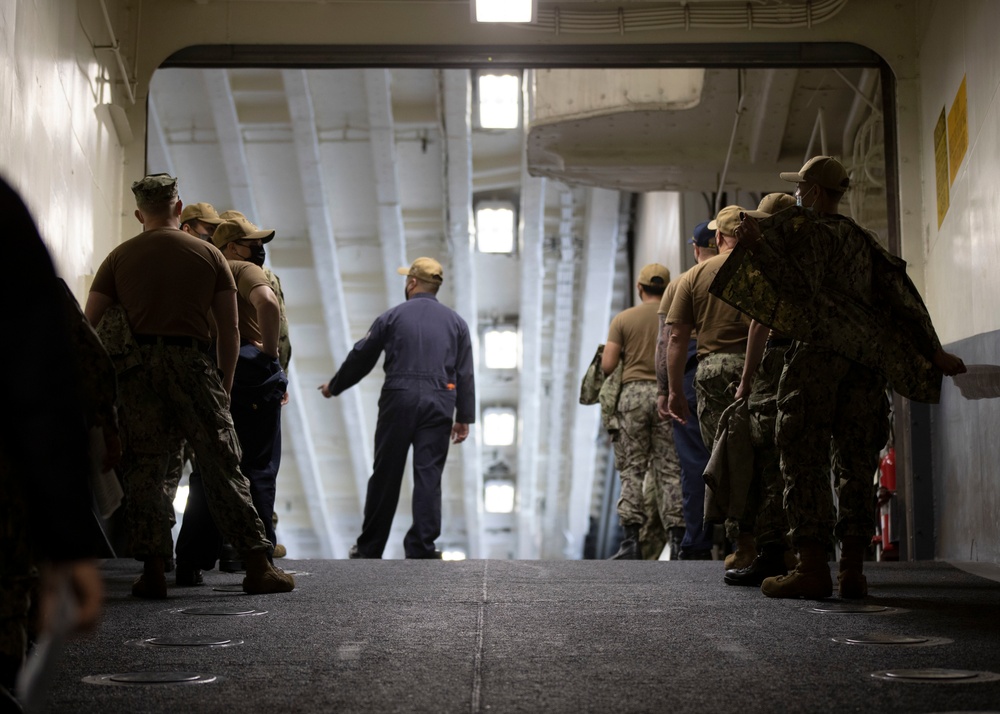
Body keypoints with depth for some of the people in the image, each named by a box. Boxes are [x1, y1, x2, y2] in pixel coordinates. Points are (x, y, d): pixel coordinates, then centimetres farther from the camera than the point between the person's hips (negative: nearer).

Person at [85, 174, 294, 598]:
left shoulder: (119, 258, 9)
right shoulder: (209, 255, 8)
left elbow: (90, 324, 5)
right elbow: (229, 330, 6)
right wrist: (224, 384, 13)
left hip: (137, 367, 1)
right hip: (192, 362, -1)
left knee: (143, 468, 6)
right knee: (221, 465, 2)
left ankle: (153, 573, 4)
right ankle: (257, 565, 2)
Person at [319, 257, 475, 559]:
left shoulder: (392, 317, 5)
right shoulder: (455, 322, 12)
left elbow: (361, 358, 10)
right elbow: (465, 374, 8)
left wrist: (334, 387, 24)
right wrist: (464, 417, 10)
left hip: (398, 400, -1)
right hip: (438, 404, 1)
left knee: (385, 475, 5)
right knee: (428, 475, 1)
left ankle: (369, 547, 14)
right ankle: (421, 547, -3)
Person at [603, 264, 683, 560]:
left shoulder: (623, 319, 2)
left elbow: (607, 365, -3)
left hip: (633, 393, -1)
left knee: (632, 469, 3)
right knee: (669, 469, 4)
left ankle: (632, 540, -2)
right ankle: (678, 537, 0)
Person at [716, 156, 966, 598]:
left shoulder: (804, 227, 2)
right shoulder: (864, 241, 22)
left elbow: (801, 286, -14)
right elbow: (901, 296, 15)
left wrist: (757, 246, -15)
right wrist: (934, 352, 15)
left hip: (817, 354, -6)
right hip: (866, 360, 7)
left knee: (805, 461, -6)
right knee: (855, 463, 6)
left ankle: (813, 568, -13)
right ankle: (852, 570, 3)